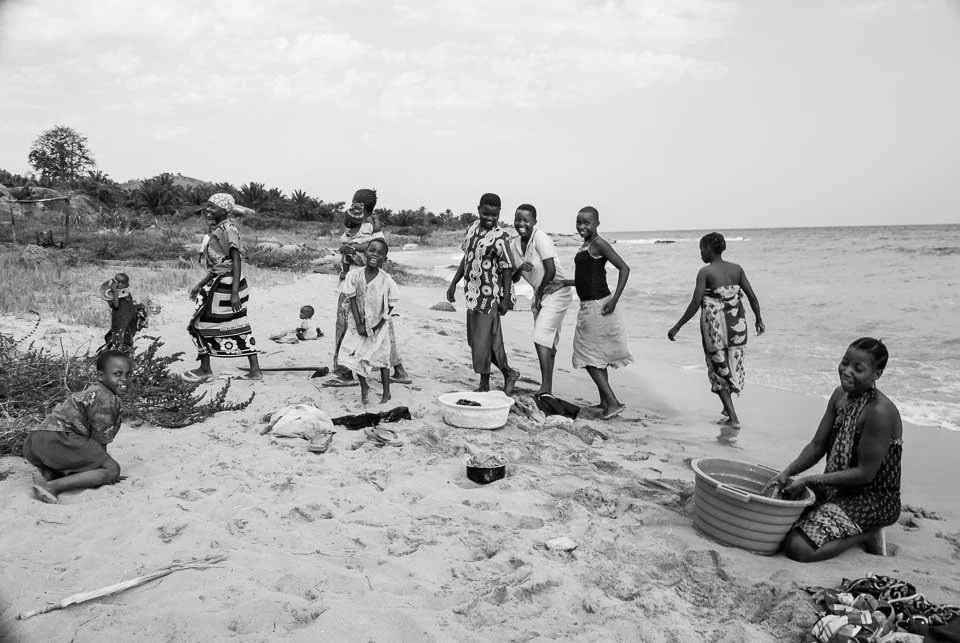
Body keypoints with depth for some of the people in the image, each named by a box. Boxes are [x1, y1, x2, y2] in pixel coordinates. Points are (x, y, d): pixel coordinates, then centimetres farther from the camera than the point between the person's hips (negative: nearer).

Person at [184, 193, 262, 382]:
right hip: (219, 282, 9)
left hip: (225, 285, -9)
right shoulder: (217, 230, 14)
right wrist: (200, 285, 23)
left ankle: (205, 370, 16)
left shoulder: (228, 230, -16)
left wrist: (234, 293, -26)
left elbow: (237, 263, -21)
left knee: (203, 324, 3)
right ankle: (255, 370, 13)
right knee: (239, 326, 10)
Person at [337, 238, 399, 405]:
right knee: (355, 357, 0)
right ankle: (364, 387, 25)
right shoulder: (354, 276, -11)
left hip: (379, 327, -1)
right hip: (358, 325, 1)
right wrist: (359, 324, -12)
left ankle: (386, 393, 22)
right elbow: (352, 300, -8)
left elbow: (390, 306, -8)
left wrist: (379, 325, -12)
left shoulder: (386, 280, -15)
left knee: (382, 358, 7)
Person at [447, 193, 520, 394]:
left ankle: (484, 385, 16)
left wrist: (506, 299, -18)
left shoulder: (500, 237, -15)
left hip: (489, 296, -8)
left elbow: (507, 269, -14)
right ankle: (509, 374, 27)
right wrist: (454, 283, 16)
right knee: (475, 339, 14)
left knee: (483, 341, -2)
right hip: (472, 294, 8)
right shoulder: (473, 228, 7)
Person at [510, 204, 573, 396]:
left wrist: (539, 294, -12)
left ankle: (545, 387, -15)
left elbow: (550, 271, -24)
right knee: (547, 341, 12)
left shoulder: (541, 239, -20)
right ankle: (548, 389, 20)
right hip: (540, 293, 8)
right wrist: (519, 269, -16)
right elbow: (514, 279, 6)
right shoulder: (515, 244, 3)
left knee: (541, 338, -17)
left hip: (557, 291, -8)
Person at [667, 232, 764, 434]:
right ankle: (729, 411, 35)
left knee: (719, 372, 5)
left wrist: (677, 327, -7)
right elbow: (752, 297, 5)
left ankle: (733, 419, -3)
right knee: (731, 368, 20)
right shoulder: (737, 269, 4)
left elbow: (695, 305, -14)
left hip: (715, 327, -5)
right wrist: (759, 320, 20)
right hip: (736, 325, 5)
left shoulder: (705, 272, -11)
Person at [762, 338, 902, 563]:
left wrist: (810, 480, -21)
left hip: (875, 499, -8)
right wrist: (787, 473, -10)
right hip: (839, 487, 8)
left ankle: (866, 535, -1)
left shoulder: (880, 411, -25)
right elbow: (817, 446, 5)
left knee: (797, 548, -23)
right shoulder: (841, 395, 1)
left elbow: (865, 473, -21)